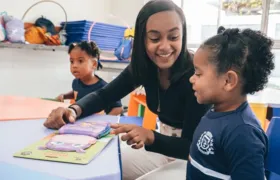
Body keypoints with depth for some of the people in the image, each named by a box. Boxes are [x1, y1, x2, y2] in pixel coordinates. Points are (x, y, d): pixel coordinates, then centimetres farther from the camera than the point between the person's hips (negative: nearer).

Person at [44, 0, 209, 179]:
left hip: (193, 156, -5)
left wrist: (150, 136, -44)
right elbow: (103, 95, -6)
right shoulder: (143, 66, -10)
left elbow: (193, 145, -26)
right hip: (163, 146, 5)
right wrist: (74, 110, -26)